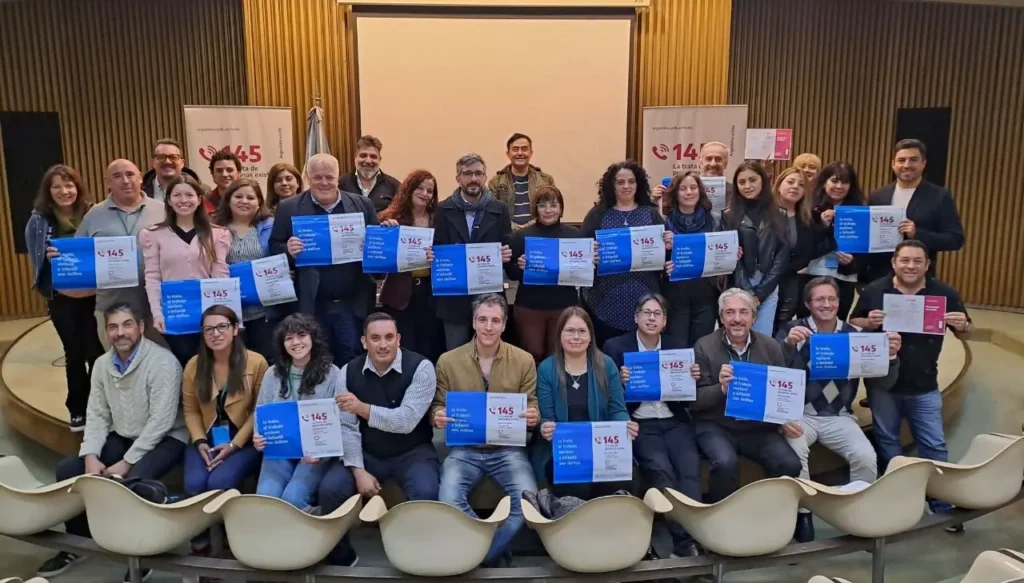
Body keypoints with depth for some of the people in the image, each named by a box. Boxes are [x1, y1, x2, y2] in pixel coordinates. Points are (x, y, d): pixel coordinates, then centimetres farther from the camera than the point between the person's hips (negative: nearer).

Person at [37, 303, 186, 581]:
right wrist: (90, 455, -13)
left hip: (164, 439, -7)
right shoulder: (102, 365, 3)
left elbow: (161, 421, -23)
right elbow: (96, 415, 3)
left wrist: (127, 462, -23)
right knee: (67, 469, -5)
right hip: (122, 437, 7)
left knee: (134, 480, -33)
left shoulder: (162, 362, -20)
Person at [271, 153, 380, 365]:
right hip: (312, 305, 0)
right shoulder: (288, 208, 2)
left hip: (352, 303, 1)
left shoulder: (361, 204, 5)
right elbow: (274, 248, 4)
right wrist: (288, 250, -17)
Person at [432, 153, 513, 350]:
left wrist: (506, 254, -19)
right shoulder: (444, 209, 3)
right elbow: (436, 249, 2)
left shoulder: (500, 210, 3)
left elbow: (508, 247, 3)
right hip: (453, 298, 0)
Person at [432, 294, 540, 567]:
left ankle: (484, 557, 0)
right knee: (448, 501, -27)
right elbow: (438, 405, 8)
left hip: (508, 449, 0)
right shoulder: (448, 361, -1)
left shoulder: (524, 360, 0)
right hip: (464, 449, 0)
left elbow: (531, 404, 6)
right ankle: (497, 551, -1)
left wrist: (533, 416, -19)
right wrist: (437, 416, -16)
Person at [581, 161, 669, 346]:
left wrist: (668, 245, -11)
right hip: (607, 297, -1)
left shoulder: (651, 213, 11)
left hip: (643, 296, 1)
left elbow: (663, 248, 11)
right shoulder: (598, 214, 6)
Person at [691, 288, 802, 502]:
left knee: (790, 464, -20)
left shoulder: (770, 346, 4)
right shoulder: (704, 347, -5)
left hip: (759, 427, 3)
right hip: (715, 426, -3)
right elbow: (695, 399, -7)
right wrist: (721, 388, -26)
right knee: (726, 463, -31)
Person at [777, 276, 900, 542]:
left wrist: (890, 357, -17)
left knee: (866, 457, -23)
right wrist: (787, 345, -30)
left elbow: (880, 384, 2)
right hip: (800, 414, -2)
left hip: (839, 417, 2)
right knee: (795, 451, -31)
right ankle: (802, 513, -8)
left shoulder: (855, 334, 4)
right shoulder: (791, 330, -1)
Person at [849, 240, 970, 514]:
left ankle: (943, 505, 17)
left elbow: (964, 335, 5)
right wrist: (868, 323, -21)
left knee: (934, 445, 5)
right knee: (887, 441, 13)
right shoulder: (874, 291, -4)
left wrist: (963, 326, -19)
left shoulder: (944, 293, -3)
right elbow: (852, 325, 1)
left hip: (924, 386, 0)